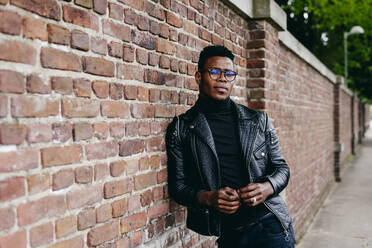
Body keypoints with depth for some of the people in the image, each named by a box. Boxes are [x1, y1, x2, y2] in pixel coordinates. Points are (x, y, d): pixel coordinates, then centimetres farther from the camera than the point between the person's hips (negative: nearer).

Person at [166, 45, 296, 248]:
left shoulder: (258, 120, 7)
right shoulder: (181, 128, 0)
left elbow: (281, 167, 10)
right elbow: (177, 184, 1)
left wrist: (268, 187, -11)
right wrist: (207, 198, -18)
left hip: (271, 225, 2)